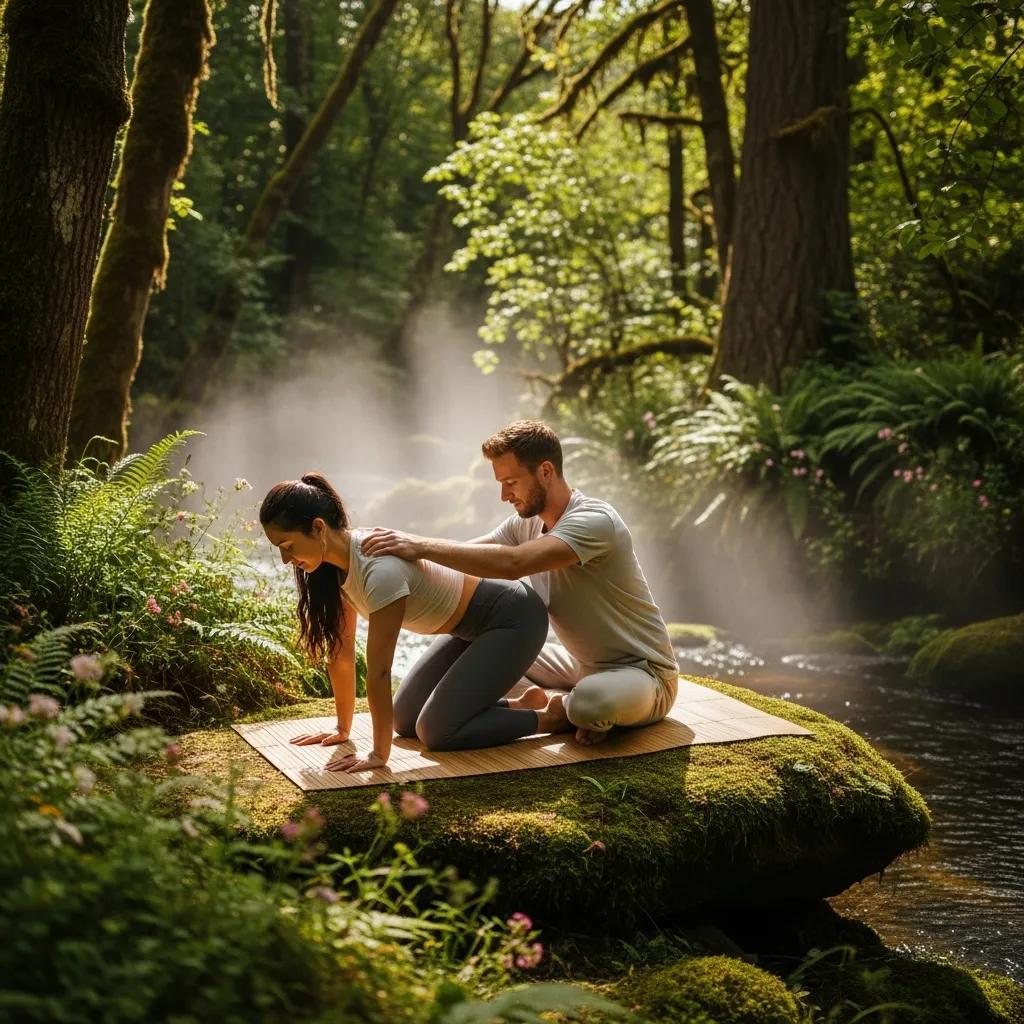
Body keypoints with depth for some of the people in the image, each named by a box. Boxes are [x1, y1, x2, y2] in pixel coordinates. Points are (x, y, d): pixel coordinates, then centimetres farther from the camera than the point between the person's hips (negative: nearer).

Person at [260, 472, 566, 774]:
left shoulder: (379, 569, -34)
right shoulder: (338, 563, -7)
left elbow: (379, 670, -31)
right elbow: (340, 652, 1)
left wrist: (379, 754, -27)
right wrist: (342, 728, 5)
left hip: (512, 619, -9)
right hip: (470, 626, 9)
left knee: (436, 731, -14)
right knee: (405, 720, 8)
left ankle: (551, 718, 2)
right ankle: (522, 705, 19)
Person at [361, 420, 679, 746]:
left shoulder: (594, 520, -26)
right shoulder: (525, 524, 2)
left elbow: (512, 564, -39)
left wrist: (423, 546, -39)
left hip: (643, 672, -7)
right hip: (584, 665, 7)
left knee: (592, 701, -40)